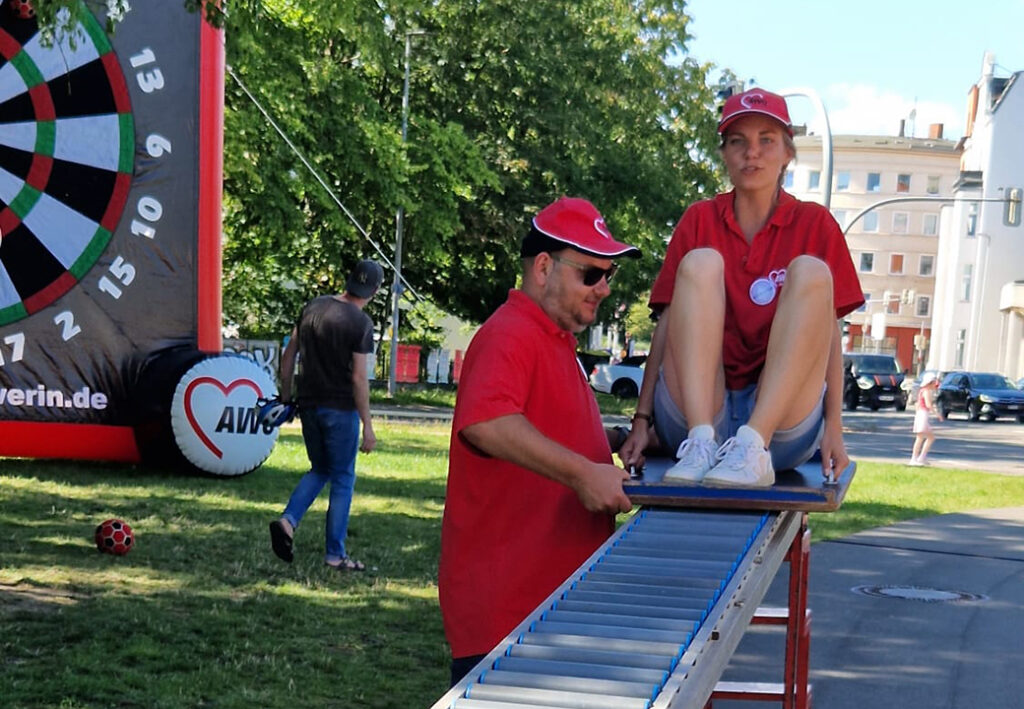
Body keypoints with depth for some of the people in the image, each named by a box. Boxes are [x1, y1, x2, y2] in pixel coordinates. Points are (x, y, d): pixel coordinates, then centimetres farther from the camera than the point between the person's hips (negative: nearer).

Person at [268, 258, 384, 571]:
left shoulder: (313, 307, 5)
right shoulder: (360, 322, -13)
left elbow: (289, 354, 9)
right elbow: (358, 378, -15)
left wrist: (285, 395, 19)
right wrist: (367, 425, -10)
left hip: (308, 405, 6)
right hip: (340, 409, -6)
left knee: (319, 470, 21)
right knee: (343, 479, 6)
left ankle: (288, 521, 0)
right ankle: (335, 555, 9)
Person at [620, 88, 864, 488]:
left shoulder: (815, 224, 9)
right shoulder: (700, 221, 12)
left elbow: (828, 332, 2)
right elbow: (667, 323, 6)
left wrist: (834, 428, -9)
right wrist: (642, 419, -2)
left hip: (783, 425, 0)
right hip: (696, 409, 1)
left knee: (811, 272, -19)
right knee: (701, 262, -17)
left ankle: (753, 447, -33)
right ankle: (700, 442, -33)